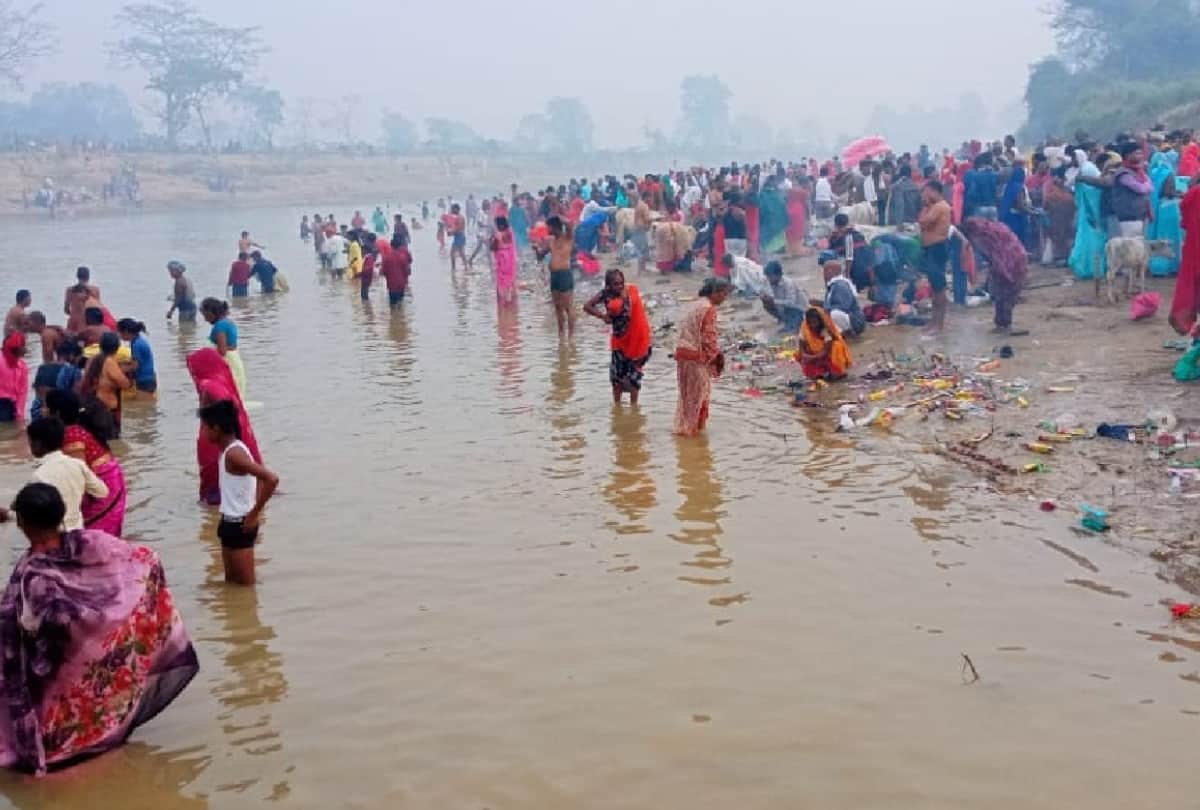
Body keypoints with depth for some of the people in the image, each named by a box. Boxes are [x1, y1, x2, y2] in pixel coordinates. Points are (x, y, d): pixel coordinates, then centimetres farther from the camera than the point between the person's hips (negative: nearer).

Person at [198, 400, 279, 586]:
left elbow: (272, 479, -31)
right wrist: (256, 508, 9)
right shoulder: (230, 450, 8)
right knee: (231, 580, 20)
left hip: (239, 524, -10)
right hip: (231, 522, 10)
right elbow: (260, 476, 21)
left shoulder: (233, 453, -22)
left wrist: (254, 514, -21)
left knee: (245, 584, 1)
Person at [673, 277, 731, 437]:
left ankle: (683, 426, 26)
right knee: (698, 394, 2)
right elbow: (708, 336, -17)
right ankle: (691, 428, 9)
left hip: (682, 352, 9)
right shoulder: (709, 309, -14)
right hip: (697, 356, -9)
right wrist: (717, 355, -3)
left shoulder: (696, 305, 15)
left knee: (686, 392, 18)